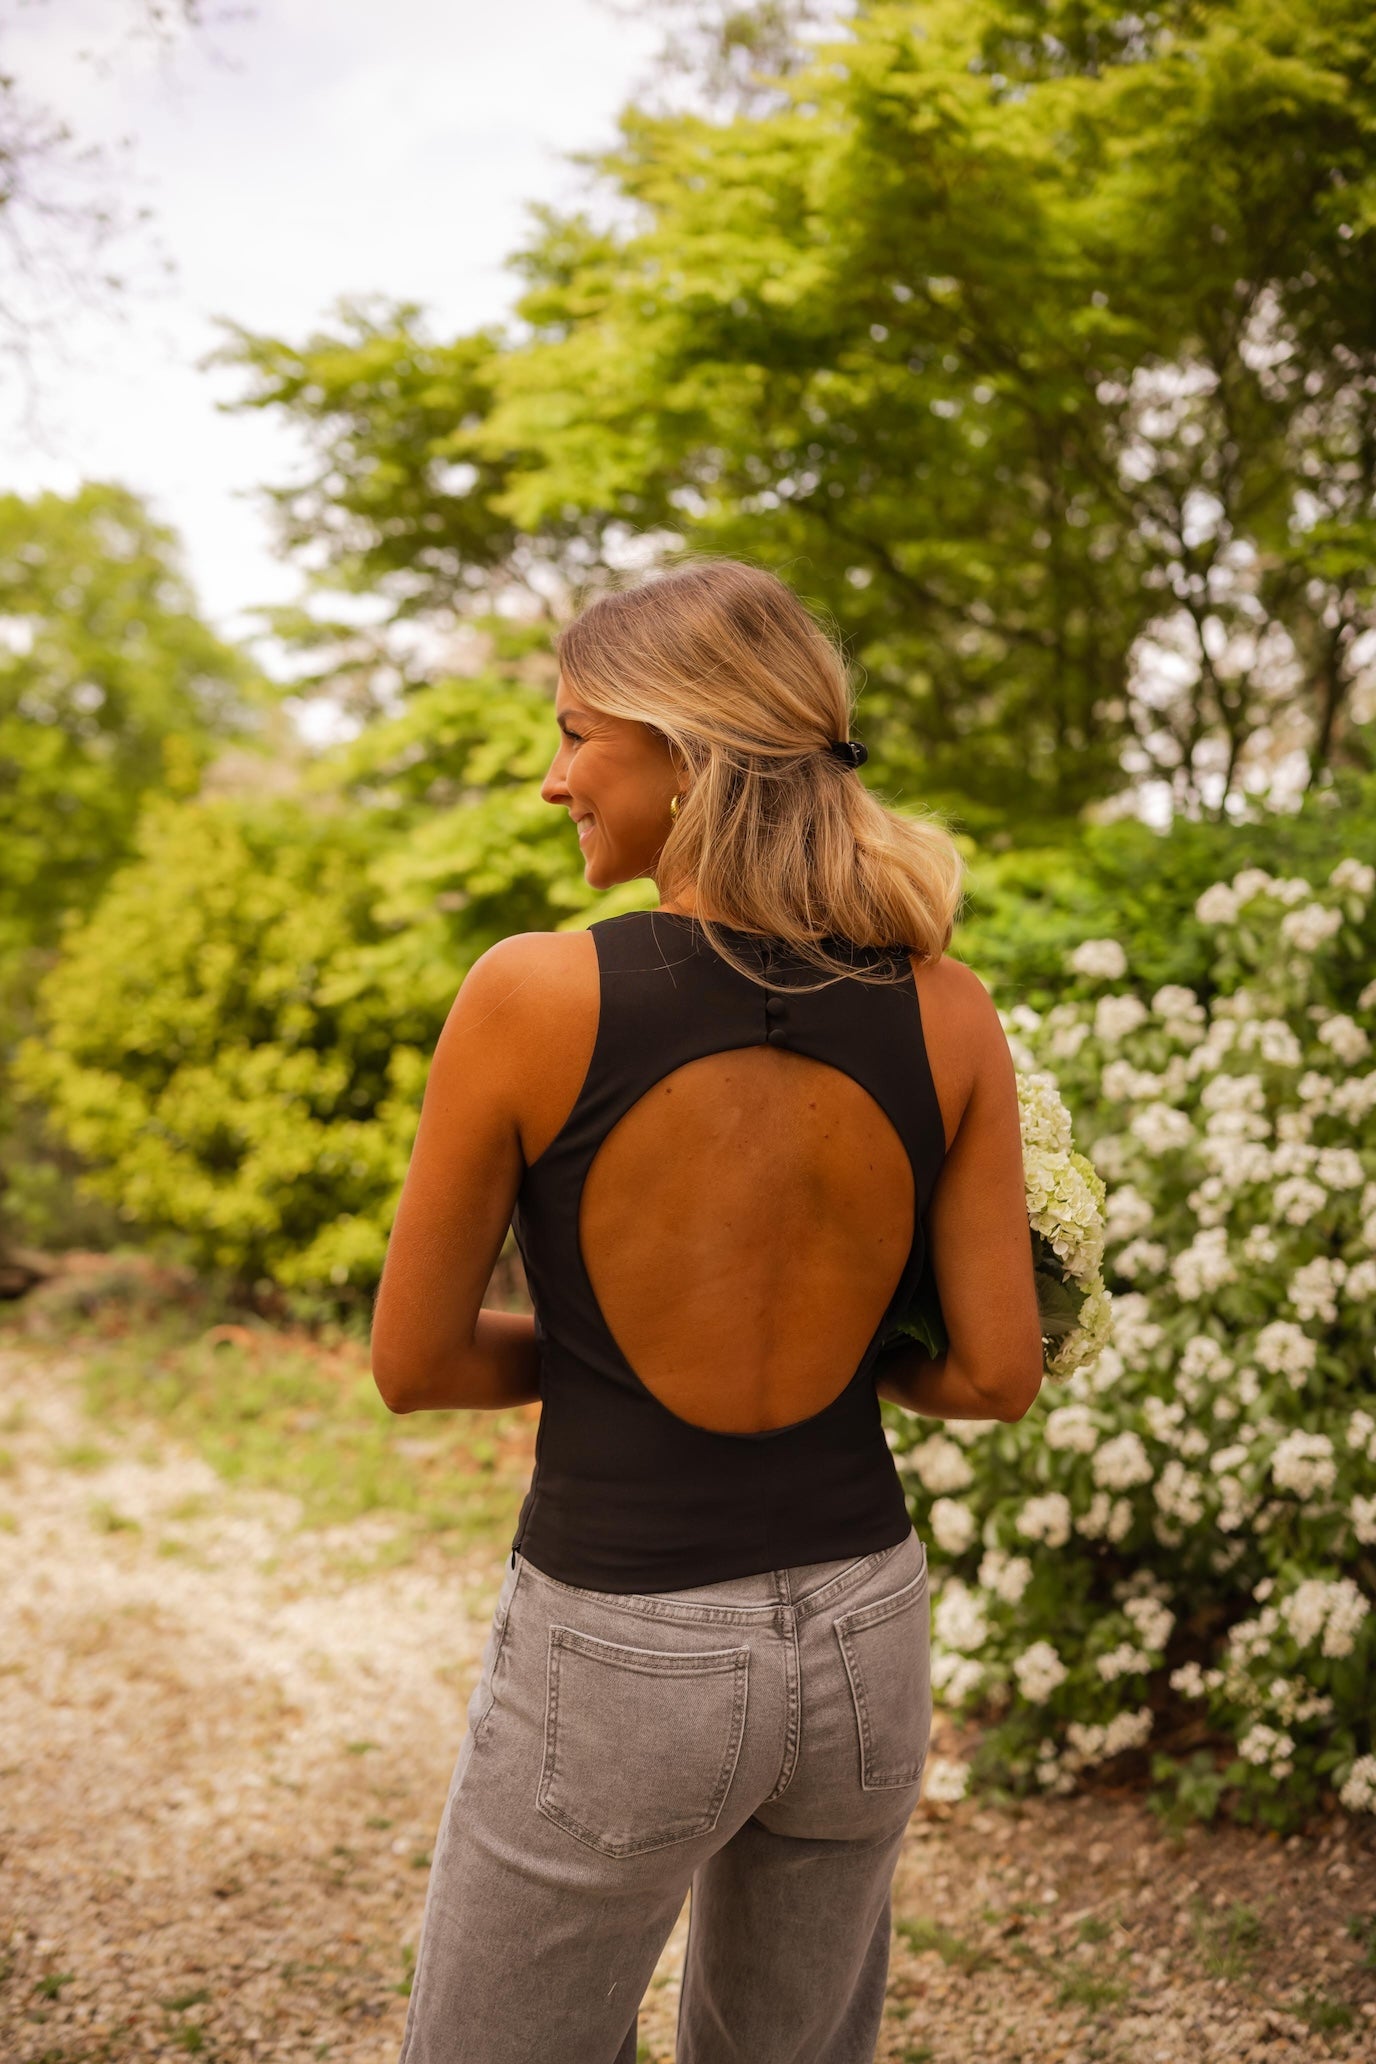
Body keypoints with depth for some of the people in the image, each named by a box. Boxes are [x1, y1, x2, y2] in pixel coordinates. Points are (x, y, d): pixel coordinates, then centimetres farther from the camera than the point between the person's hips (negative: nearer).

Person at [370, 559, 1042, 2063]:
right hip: (863, 1630, 4)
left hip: (621, 1655, -4)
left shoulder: (535, 996, -17)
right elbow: (997, 1375, -5)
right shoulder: (944, 1012, -8)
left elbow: (412, 1364, -8)